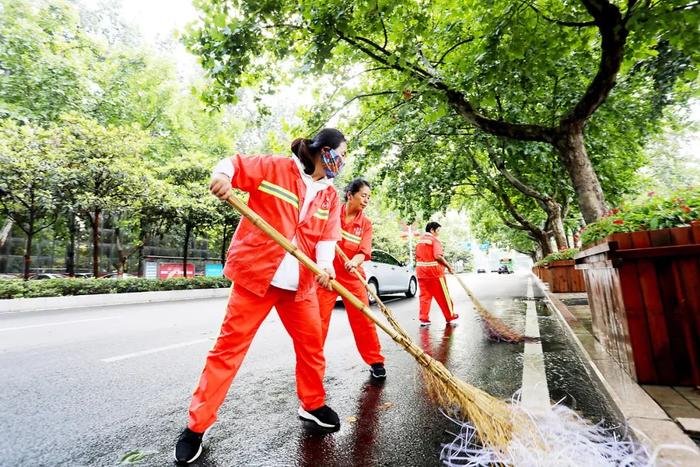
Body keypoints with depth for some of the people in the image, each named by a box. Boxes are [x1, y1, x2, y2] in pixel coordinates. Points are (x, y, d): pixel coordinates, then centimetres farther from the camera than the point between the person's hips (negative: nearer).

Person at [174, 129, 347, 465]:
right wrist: (222, 175, -22)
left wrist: (325, 264, -17)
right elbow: (235, 164, 2)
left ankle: (313, 405, 37)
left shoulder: (330, 195, 10)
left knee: (312, 344, 13)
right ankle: (197, 425, 21)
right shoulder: (276, 167, -4)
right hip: (256, 274, -5)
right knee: (229, 346, 2)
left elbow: (328, 236, 3)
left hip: (301, 283, 6)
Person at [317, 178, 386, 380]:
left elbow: (364, 251, -9)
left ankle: (375, 361, 19)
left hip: (353, 276, 2)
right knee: (319, 319, 4)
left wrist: (354, 261, -31)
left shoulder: (366, 223, 1)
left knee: (364, 319, 3)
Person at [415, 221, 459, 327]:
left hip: (421, 271, 7)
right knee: (443, 296, 5)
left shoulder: (419, 241, 14)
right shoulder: (434, 240, -8)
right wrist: (448, 266, -10)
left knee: (424, 295, 9)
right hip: (434, 271, -6)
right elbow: (438, 256, -20)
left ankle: (423, 319, 8)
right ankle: (450, 318, 16)